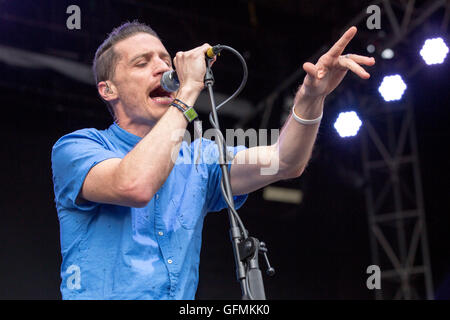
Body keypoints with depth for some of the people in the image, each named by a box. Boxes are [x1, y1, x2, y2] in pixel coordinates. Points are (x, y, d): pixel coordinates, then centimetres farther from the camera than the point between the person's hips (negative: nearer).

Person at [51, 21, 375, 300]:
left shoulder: (197, 158, 15)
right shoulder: (76, 147, -1)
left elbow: (283, 162, 3)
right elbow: (135, 186, -20)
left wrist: (311, 95, -13)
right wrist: (190, 89, -13)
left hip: (183, 298, 4)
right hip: (101, 295, -4)